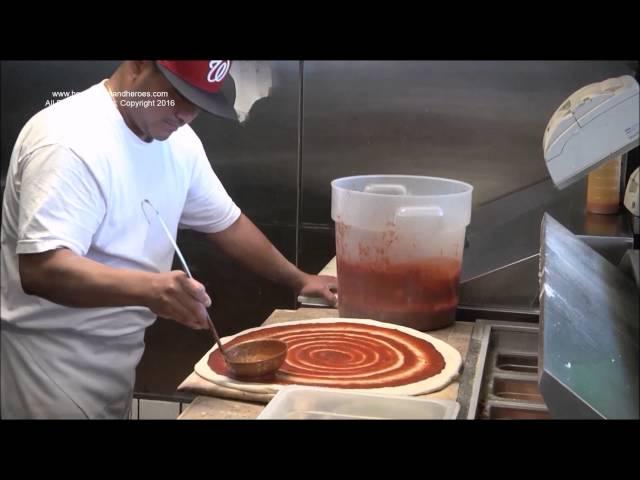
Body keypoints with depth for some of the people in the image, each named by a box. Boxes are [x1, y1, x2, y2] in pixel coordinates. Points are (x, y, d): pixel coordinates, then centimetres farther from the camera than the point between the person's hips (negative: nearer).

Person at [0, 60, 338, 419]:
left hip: (119, 353, 8)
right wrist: (148, 289, -44)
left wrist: (299, 280, 10)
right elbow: (39, 269, -33)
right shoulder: (70, 141, -24)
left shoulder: (178, 140, 1)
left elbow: (225, 221, 12)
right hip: (53, 362, -7)